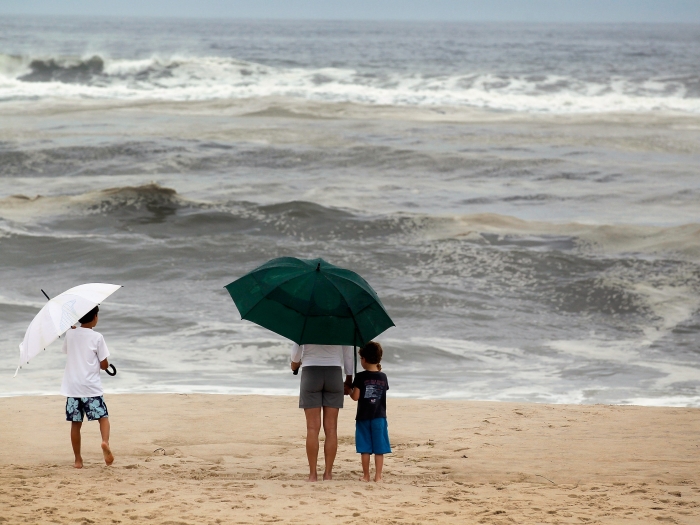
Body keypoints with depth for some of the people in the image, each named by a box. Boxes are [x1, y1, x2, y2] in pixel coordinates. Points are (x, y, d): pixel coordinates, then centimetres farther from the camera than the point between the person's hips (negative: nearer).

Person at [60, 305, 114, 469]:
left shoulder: (70, 334, 3)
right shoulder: (97, 337, -6)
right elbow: (104, 365, -4)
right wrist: (104, 364, 18)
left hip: (72, 386, 3)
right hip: (91, 387, -3)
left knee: (75, 423, 7)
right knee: (103, 416, 7)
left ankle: (78, 459, 8)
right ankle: (105, 442, -22)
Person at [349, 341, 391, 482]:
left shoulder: (361, 377, -8)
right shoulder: (383, 377, 3)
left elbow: (355, 397, -10)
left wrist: (349, 391, 11)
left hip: (363, 417, -2)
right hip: (379, 417, 2)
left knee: (365, 449, 5)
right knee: (379, 449, 3)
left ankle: (366, 476, 8)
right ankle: (378, 476, 2)